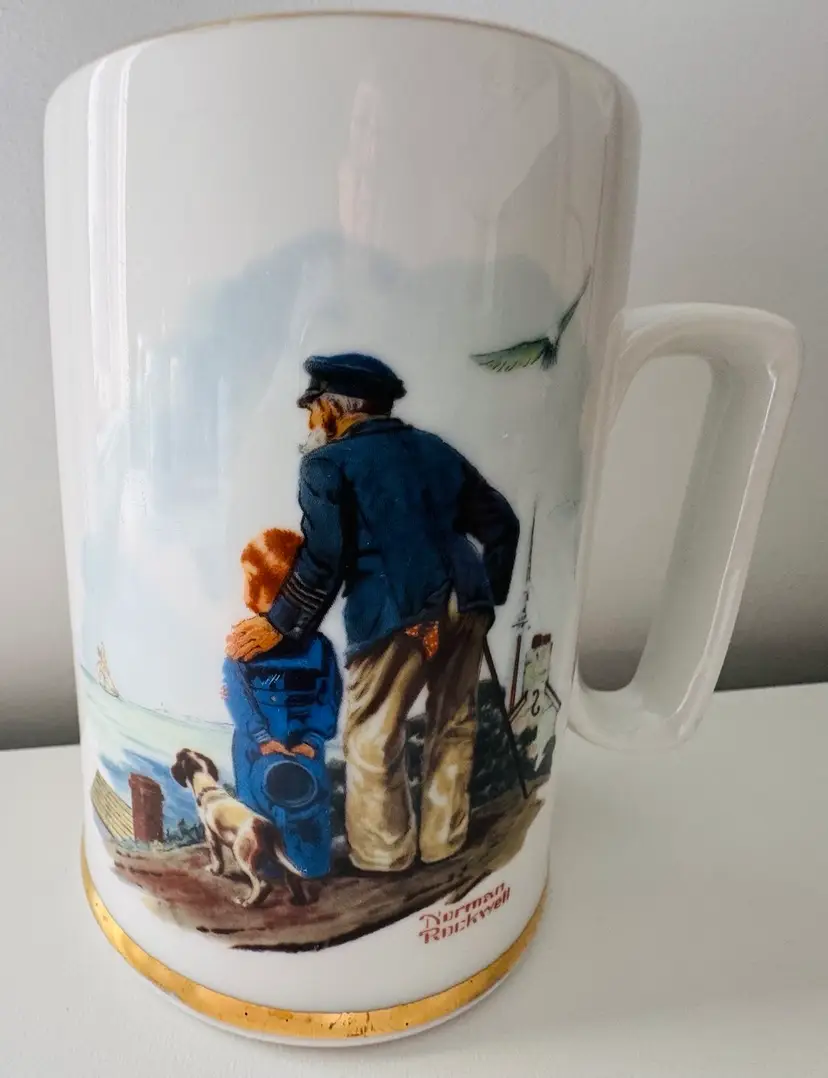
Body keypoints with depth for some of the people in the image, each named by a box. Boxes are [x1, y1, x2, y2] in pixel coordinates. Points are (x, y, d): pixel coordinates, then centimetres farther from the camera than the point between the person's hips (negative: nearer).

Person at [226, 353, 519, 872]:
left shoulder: (328, 462, 3)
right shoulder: (435, 449, 20)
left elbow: (323, 558, -7)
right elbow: (501, 521, 19)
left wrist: (279, 625, 4)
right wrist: (487, 594, 26)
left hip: (395, 613, -6)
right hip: (464, 604, 6)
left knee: (372, 738, 12)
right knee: (454, 726, 21)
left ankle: (383, 853, 26)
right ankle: (443, 841, 35)